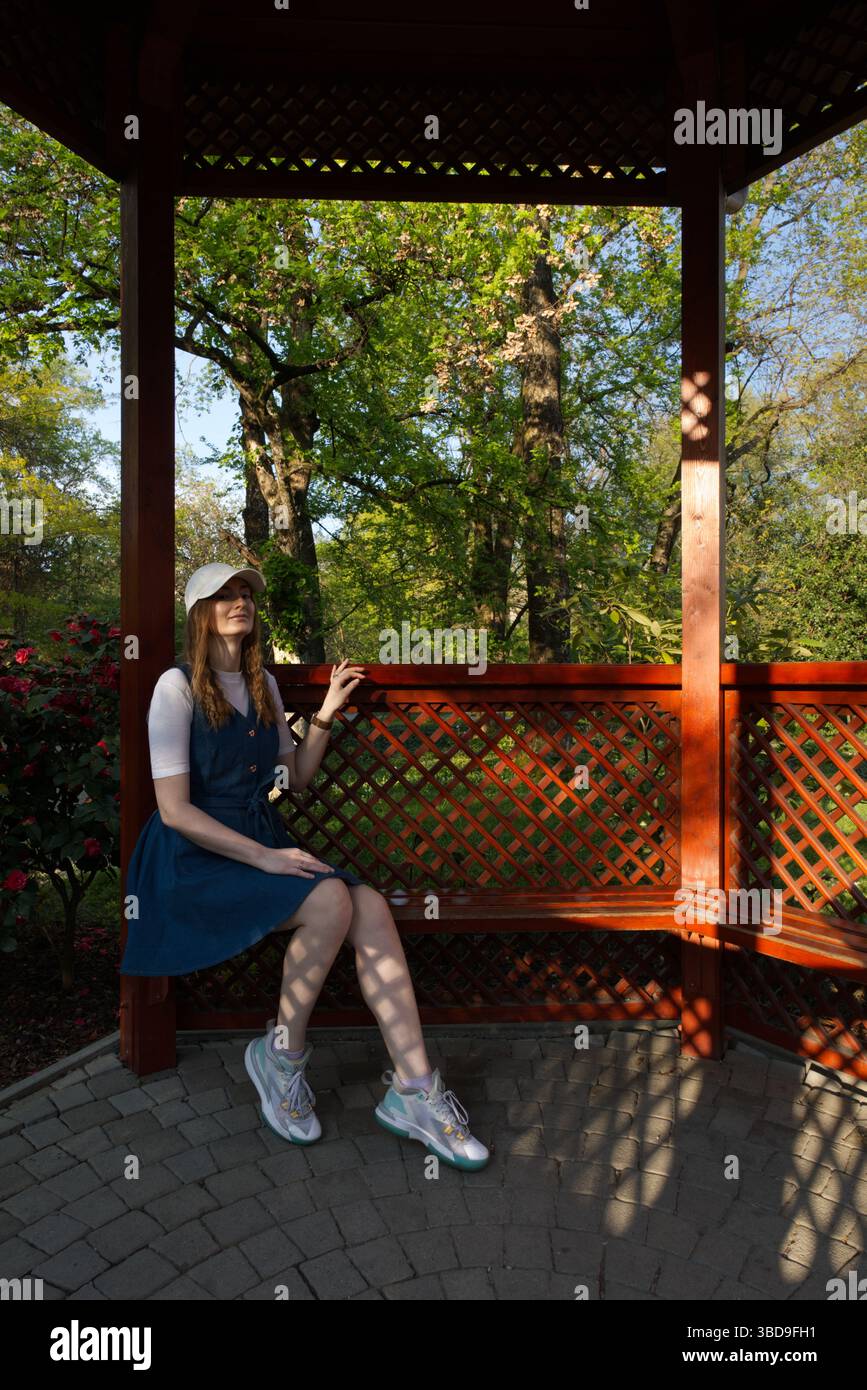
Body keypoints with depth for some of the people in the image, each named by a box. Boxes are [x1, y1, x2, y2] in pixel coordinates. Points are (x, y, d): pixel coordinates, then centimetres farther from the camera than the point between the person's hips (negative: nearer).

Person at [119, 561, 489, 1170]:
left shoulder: (262, 684, 12)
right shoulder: (178, 687, -8)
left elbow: (296, 776, 18)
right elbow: (174, 809, -15)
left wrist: (327, 713, 6)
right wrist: (263, 857, -21)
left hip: (263, 839, 6)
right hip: (197, 855, -6)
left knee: (372, 908, -20)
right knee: (329, 902, -30)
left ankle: (412, 1088, -15)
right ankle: (282, 1053, -6)